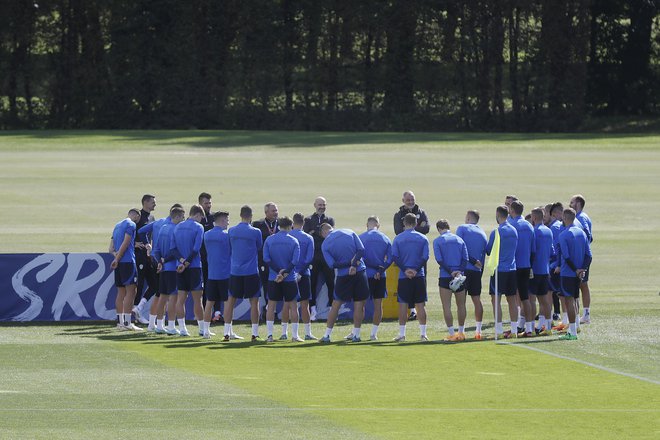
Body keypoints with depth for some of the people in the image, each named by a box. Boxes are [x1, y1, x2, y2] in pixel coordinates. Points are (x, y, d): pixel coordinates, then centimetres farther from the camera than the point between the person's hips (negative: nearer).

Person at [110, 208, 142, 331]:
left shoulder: (117, 226, 22)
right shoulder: (131, 225, -4)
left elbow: (111, 248, 18)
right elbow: (125, 243, -13)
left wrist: (116, 255, 0)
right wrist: (117, 258, -11)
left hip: (118, 264, 8)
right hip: (128, 261, -8)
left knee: (121, 292, 10)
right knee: (130, 291, -7)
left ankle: (120, 322, 10)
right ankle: (127, 322, -12)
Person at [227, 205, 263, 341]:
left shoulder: (231, 231, 2)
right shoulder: (255, 232, -7)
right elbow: (260, 247, 8)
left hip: (235, 270, 3)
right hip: (251, 271, -3)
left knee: (231, 301, 9)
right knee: (254, 302, 3)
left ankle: (226, 333, 5)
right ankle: (255, 334, 0)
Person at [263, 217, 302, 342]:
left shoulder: (269, 240, 2)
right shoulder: (293, 241, -3)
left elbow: (266, 259, -5)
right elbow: (295, 261, -11)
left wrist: (279, 271, -9)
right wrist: (285, 272, -12)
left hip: (273, 279, 1)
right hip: (290, 279, -1)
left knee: (271, 305, 7)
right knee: (292, 306, 5)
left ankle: (269, 335, 2)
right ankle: (295, 335, 3)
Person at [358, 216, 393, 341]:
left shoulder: (361, 238, -3)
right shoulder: (385, 239, 5)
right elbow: (390, 259, -1)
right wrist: (380, 270, -2)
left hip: (365, 274, -2)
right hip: (380, 276, 2)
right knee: (378, 304, 7)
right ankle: (374, 333, 8)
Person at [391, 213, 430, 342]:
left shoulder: (398, 239, 0)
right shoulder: (423, 238, 3)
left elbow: (394, 257, -6)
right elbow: (425, 257, -4)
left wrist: (405, 270, -6)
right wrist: (416, 270, -6)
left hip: (403, 277, -1)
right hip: (419, 276, 1)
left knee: (403, 304, 2)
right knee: (421, 305, 5)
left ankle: (402, 334, 0)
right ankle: (423, 333, 4)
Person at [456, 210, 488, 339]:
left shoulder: (462, 228, 1)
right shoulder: (482, 234, 14)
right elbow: (484, 254, 13)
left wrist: (472, 261, -7)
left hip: (463, 269, -4)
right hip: (477, 270, 4)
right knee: (477, 299, 8)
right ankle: (478, 330, 7)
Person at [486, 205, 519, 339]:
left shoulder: (496, 232, -11)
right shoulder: (514, 231, 8)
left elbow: (489, 251, -3)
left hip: (499, 269, -6)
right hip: (512, 269, 6)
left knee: (496, 300, -3)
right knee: (512, 300, 10)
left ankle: (498, 330, -8)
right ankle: (514, 330, 11)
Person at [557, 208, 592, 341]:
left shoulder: (564, 235, -12)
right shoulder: (582, 233, 10)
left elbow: (566, 256, -17)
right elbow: (588, 254, 6)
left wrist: (576, 270, -10)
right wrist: (583, 269, -2)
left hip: (567, 273, -7)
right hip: (578, 274, 7)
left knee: (569, 300, -6)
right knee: (574, 299, 14)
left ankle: (572, 332, -8)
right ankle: (572, 330, 18)